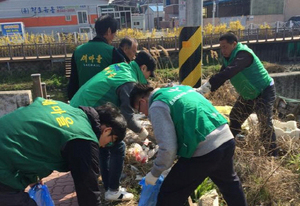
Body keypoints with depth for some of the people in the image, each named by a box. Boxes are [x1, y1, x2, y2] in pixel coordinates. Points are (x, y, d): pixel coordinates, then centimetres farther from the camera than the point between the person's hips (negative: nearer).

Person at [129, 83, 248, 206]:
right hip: (226, 138, 9)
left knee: (169, 195, 8)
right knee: (229, 181, 36)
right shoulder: (180, 88, 18)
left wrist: (154, 173, 2)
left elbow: (168, 148, -14)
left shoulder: (157, 106, -7)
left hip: (204, 151, -8)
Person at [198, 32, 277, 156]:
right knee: (234, 118, 13)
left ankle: (273, 156, -5)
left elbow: (227, 73, -45)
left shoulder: (243, 55, -31)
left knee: (265, 124, -16)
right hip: (248, 94, 9)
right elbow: (222, 74, -3)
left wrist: (203, 89, -51)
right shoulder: (229, 57, -2)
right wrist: (205, 89, -19)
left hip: (264, 92, -9)